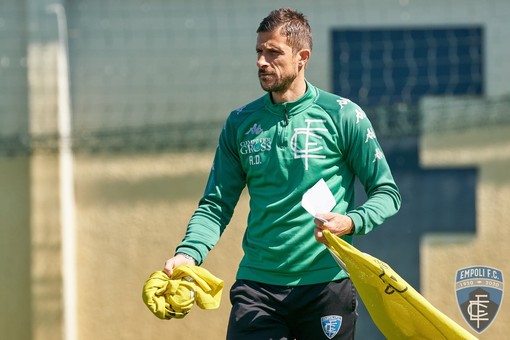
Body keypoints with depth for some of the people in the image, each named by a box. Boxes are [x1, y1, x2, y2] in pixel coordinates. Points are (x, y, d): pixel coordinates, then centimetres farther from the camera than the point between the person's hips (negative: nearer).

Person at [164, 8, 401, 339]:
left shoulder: (343, 115, 0)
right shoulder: (240, 123, 9)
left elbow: (386, 193, 1)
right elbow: (216, 205, 8)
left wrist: (351, 222, -19)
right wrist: (189, 253, -11)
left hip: (327, 283, -2)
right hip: (257, 284, 2)